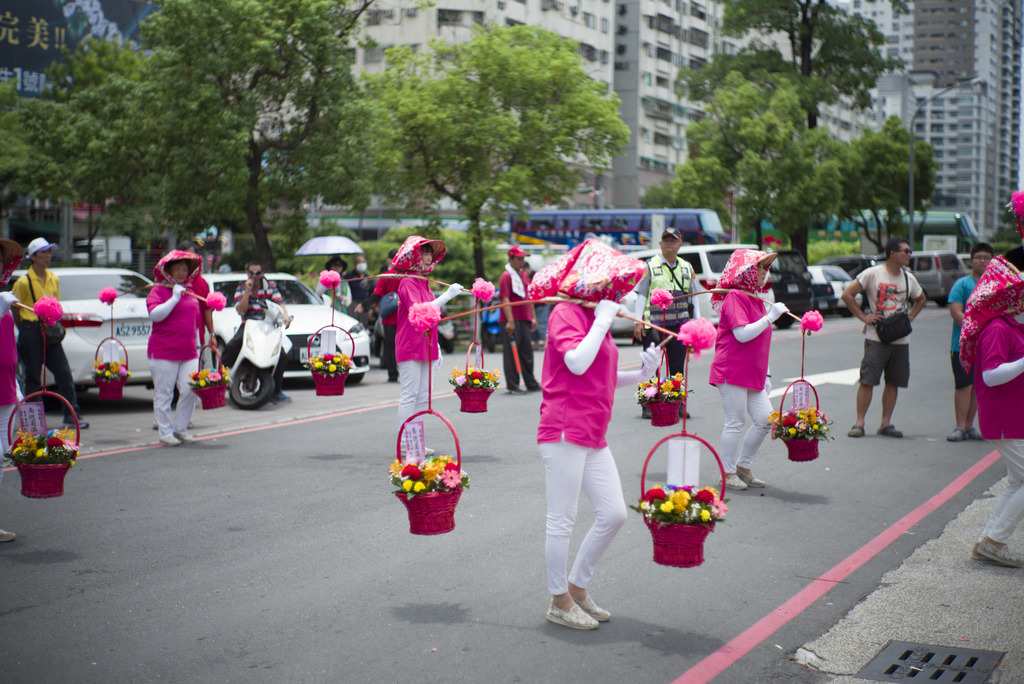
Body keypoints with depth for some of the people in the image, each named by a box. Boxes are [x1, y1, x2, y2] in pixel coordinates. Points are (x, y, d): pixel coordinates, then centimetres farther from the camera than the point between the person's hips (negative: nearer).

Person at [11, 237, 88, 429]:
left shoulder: (54, 280, 11)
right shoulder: (24, 282, -8)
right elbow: (15, 310, -1)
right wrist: (26, 331, 1)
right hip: (31, 332, -5)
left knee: (64, 373, -2)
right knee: (33, 378, 0)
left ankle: (72, 415, 1)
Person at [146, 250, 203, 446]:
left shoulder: (191, 292, 17)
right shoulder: (159, 290, -3)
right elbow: (155, 314, -20)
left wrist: (196, 344, 22)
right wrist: (174, 298, -21)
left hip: (188, 353, 5)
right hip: (163, 352, -5)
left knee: (190, 390, -2)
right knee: (163, 393, 0)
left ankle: (181, 428, 14)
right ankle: (166, 432, 10)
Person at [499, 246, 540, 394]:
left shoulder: (523, 275, 16)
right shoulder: (506, 276, -10)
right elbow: (505, 300, -17)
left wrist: (533, 317, 18)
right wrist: (510, 321, -23)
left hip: (524, 320, 8)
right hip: (511, 321, -8)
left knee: (527, 352, 14)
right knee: (511, 352, -3)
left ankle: (531, 384, 22)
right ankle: (512, 386, 1)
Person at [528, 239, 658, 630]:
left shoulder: (595, 317, 20)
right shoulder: (566, 312, -9)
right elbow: (577, 363, -25)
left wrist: (641, 374, 9)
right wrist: (602, 321, -16)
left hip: (593, 436, 9)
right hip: (565, 431, -9)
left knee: (614, 513, 7)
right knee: (562, 520, -1)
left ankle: (577, 587, 21)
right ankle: (559, 602, 10)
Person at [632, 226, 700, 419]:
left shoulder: (687, 268, 15)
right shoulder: (650, 266, 4)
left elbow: (693, 297, 19)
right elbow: (641, 294, 2)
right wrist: (637, 321, -6)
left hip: (679, 325, 3)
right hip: (654, 324, -3)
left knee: (678, 367, 7)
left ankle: (678, 405, 14)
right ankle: (648, 406, 4)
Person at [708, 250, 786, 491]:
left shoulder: (756, 299, 19)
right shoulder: (735, 297, -11)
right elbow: (742, 334, -22)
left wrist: (765, 375, 20)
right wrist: (770, 317, -19)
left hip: (752, 373, 9)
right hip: (732, 371, -9)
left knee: (765, 419, 4)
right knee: (735, 423, -4)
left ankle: (743, 466, 18)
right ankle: (728, 473, 8)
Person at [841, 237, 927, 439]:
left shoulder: (909, 278, 10)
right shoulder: (873, 274, -5)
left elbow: (921, 299, 28)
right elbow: (847, 294, -5)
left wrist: (910, 318, 12)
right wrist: (864, 317, -7)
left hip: (901, 339, 5)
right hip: (876, 338, -5)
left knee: (893, 382, 6)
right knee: (867, 380, -7)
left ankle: (886, 423, 13)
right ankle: (859, 423, -2)